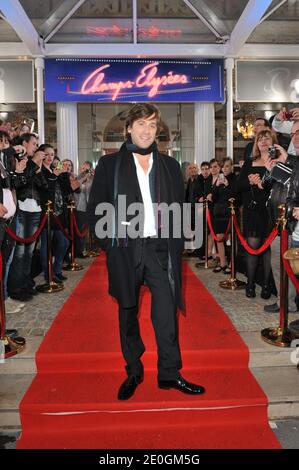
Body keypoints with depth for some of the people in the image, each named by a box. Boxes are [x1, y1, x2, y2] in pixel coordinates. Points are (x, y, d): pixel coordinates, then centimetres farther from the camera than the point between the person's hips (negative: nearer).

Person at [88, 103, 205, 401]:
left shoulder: (169, 166, 12)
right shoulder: (109, 164, 5)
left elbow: (178, 208, 13)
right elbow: (95, 207, 3)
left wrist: (175, 243, 3)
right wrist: (109, 240, -6)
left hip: (159, 248, 1)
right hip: (124, 249, -1)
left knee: (166, 311, -1)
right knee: (127, 313, 10)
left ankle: (169, 374, 15)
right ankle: (133, 373, 26)